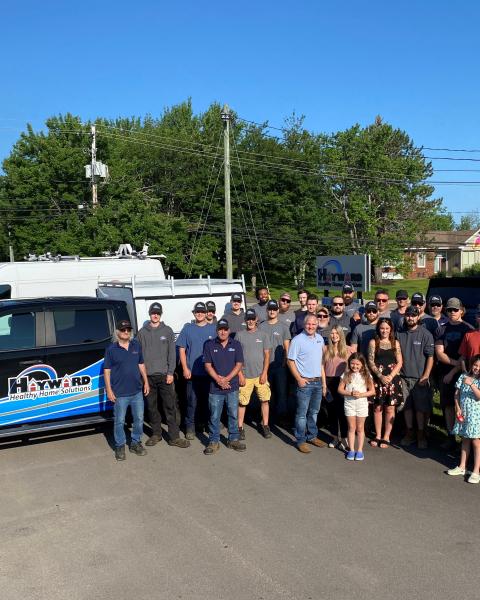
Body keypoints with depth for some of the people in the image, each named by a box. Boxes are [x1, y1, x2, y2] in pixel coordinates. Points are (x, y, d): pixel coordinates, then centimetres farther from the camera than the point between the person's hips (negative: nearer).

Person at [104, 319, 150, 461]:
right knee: (119, 421, 5)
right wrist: (109, 390, -8)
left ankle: (136, 443, 27)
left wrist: (146, 382, 10)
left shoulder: (136, 345, 7)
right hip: (120, 393, -4)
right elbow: (106, 371, -4)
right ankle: (120, 446, 19)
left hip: (137, 391, 4)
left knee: (139, 419, 11)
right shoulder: (111, 349, -5)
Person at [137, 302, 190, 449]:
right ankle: (156, 434, 22)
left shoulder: (167, 331, 5)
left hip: (164, 375, -1)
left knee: (170, 406, -3)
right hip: (148, 375, 1)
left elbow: (172, 353, 2)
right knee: (152, 407, 9)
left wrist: (170, 373, -6)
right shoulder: (142, 332, 7)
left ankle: (174, 437, 2)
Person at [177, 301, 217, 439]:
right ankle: (190, 427, 10)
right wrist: (185, 368, -4)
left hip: (210, 372, 1)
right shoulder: (187, 328, 4)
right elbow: (181, 349, 4)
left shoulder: (213, 328, 4)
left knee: (208, 400, 9)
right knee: (192, 401, -1)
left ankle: (205, 423, 25)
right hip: (192, 372, -1)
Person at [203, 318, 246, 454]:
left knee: (233, 414, 9)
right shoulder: (209, 345, 2)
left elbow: (239, 364, -1)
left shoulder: (236, 345, 4)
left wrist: (227, 379, -12)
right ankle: (214, 442, 14)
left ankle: (233, 439, 22)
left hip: (232, 387, 1)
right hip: (215, 387, -1)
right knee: (214, 416, 4)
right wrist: (218, 380, -13)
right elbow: (207, 365, -1)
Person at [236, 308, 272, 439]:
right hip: (245, 375, -1)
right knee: (242, 402, 2)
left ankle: (265, 425, 18)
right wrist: (240, 374, -5)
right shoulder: (240, 335, 1)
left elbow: (267, 355, 3)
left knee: (265, 400, 4)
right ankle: (240, 427, 13)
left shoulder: (263, 335, 5)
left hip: (260, 374, 1)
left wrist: (264, 373, -5)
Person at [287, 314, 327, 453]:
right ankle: (301, 440, 9)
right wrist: (299, 379, -15)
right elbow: (290, 361, -10)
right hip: (304, 382, -6)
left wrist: (324, 380, 13)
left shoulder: (320, 338, 9)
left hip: (318, 381, 6)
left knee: (314, 411, 17)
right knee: (302, 413, 0)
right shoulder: (297, 340, -11)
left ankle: (312, 436, 30)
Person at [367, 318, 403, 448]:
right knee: (377, 408, 5)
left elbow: (399, 363, 2)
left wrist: (390, 376, -11)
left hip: (392, 379, 1)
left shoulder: (395, 343, 7)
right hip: (377, 379, 0)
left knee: (390, 408, 3)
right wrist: (380, 376, -12)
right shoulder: (373, 342, 4)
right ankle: (378, 435, 17)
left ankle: (386, 437, 12)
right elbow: (371, 361, -1)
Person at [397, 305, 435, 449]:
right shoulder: (399, 333, 6)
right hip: (403, 377, 3)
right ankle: (409, 432, 23)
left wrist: (425, 376, -12)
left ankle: (421, 434, 14)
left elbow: (430, 356, -6)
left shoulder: (425, 334, -5)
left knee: (421, 408, 1)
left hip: (420, 378, -3)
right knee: (406, 406, 10)